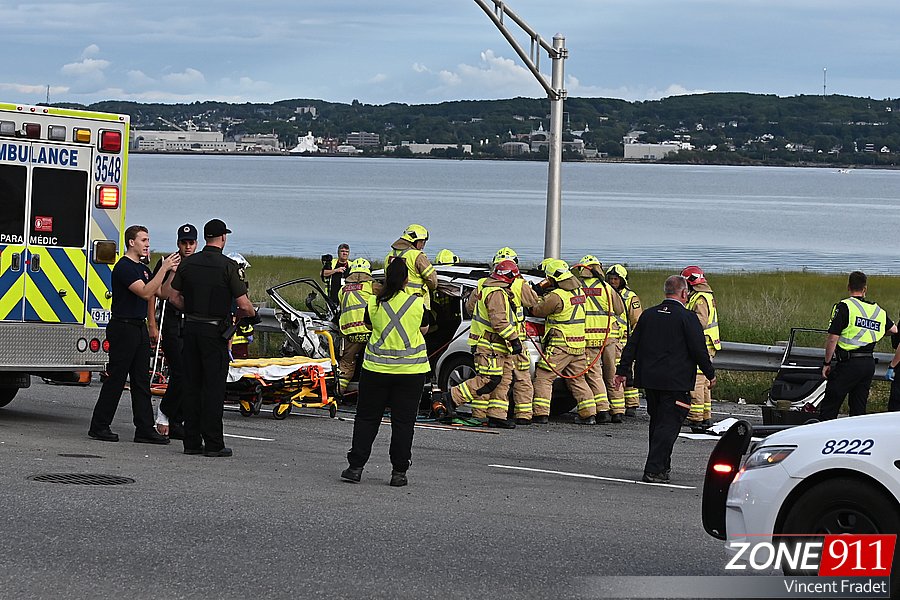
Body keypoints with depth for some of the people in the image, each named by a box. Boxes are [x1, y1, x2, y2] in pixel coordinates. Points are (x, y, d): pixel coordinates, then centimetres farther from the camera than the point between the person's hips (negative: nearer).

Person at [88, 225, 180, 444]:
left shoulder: (143, 268, 16)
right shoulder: (124, 267, -14)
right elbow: (145, 292, -24)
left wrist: (171, 271, 4)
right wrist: (164, 268, -23)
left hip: (139, 328, 9)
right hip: (123, 327, -9)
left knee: (141, 381, 6)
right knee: (116, 379, -4)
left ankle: (145, 429, 5)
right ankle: (99, 426, 4)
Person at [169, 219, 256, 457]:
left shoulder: (188, 263, 4)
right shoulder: (228, 266, -11)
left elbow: (174, 298, 7)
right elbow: (243, 304, -12)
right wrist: (252, 314, 8)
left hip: (191, 327, 5)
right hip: (215, 330, -5)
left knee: (192, 384, 9)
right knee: (214, 386, -2)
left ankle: (191, 441, 10)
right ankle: (213, 444, -2)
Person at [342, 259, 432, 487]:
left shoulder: (374, 303, -6)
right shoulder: (418, 303, -7)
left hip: (376, 368, 1)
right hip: (411, 369, -1)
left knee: (367, 417, 10)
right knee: (403, 421, 5)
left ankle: (356, 467, 8)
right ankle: (399, 472, 5)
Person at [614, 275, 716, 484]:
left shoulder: (648, 315, 8)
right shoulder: (687, 318, -9)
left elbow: (632, 345, 10)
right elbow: (699, 350, -8)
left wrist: (622, 371, 15)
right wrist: (710, 374, 5)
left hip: (649, 379, 6)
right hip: (676, 381, -6)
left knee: (657, 422, 18)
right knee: (668, 425, -4)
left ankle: (662, 465, 27)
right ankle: (654, 470, -11)